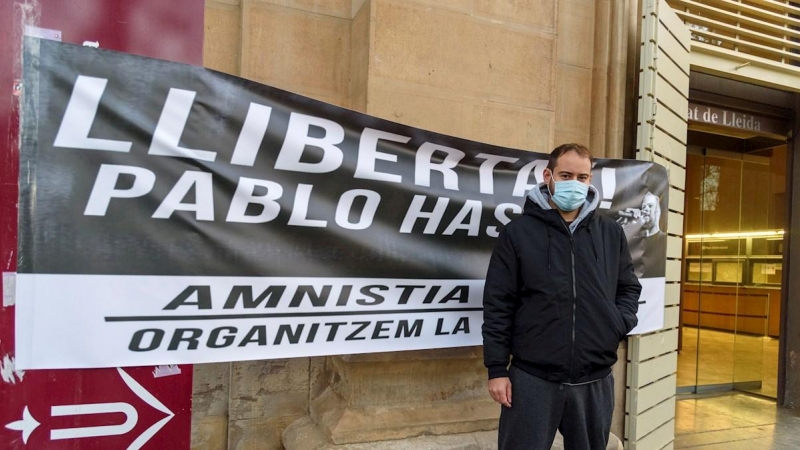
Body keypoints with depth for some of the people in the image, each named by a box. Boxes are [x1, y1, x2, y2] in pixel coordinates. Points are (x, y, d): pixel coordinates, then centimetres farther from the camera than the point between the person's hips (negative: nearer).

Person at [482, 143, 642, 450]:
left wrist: (620, 324, -1)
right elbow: (498, 305, -4)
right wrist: (497, 369, -6)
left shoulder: (611, 233, 8)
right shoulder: (518, 232, -3)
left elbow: (629, 288, 19)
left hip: (595, 381, 4)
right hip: (532, 378, -3)